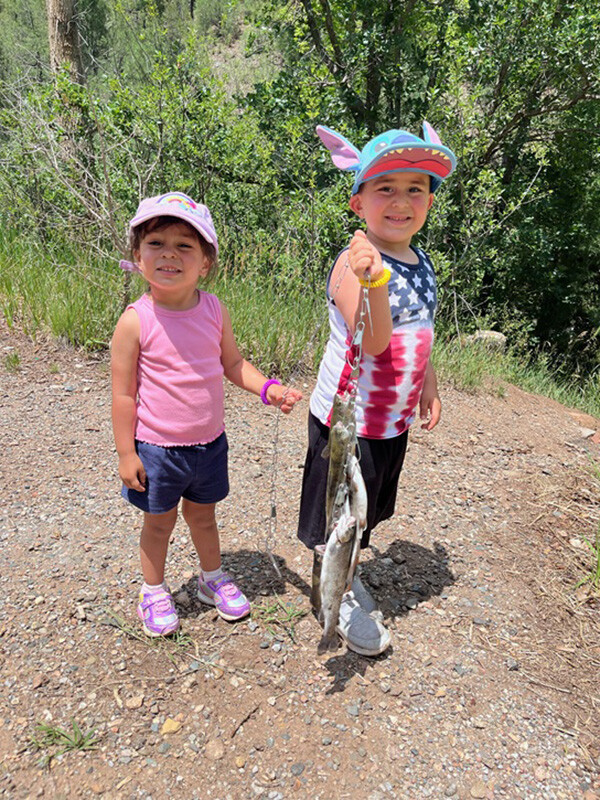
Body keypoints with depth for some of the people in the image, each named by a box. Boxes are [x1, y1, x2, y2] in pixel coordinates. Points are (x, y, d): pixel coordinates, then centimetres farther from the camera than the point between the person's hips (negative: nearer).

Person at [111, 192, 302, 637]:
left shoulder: (215, 311, -6)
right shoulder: (136, 321, -17)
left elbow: (234, 364, 5)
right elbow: (124, 393, -12)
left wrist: (269, 388, -11)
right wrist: (126, 453, -9)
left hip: (209, 442, 4)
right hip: (156, 449, -3)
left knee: (203, 515, 23)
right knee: (159, 522, 15)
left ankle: (213, 578, 46)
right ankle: (154, 592, 40)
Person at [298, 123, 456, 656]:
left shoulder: (420, 264, 5)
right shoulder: (355, 264, -20)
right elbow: (374, 341, -33)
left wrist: (429, 387, 19)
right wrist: (373, 277, -46)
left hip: (394, 419, 8)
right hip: (347, 417, -7)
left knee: (364, 510, 24)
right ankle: (334, 595, 35)